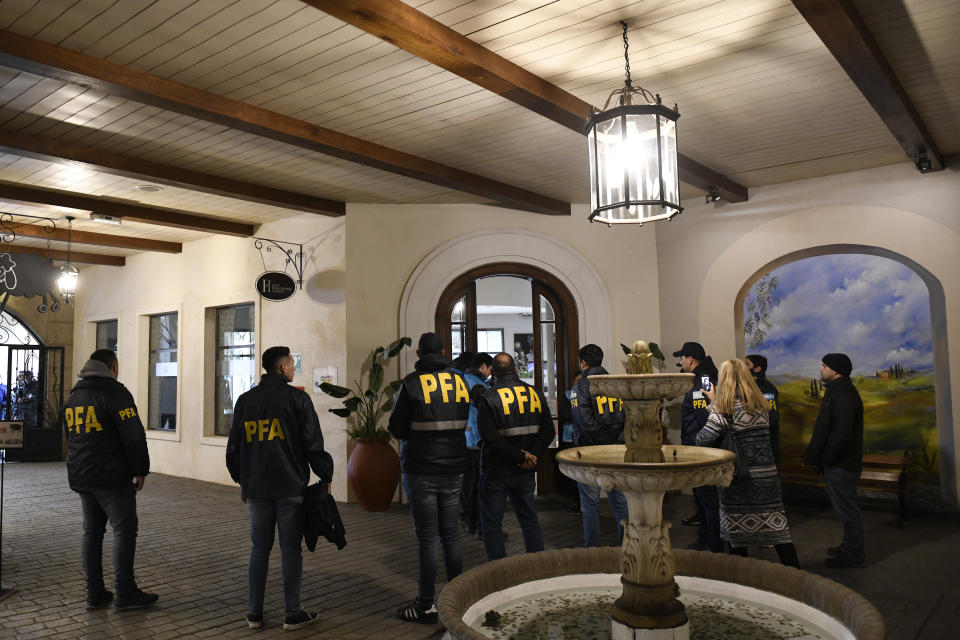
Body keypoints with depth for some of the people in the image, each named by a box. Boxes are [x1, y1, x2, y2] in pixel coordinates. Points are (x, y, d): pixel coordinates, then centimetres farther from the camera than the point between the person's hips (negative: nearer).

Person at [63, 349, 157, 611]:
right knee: (124, 530, -2)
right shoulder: (115, 393, -12)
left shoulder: (73, 397, 14)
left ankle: (95, 593, 16)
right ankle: (125, 593, 0)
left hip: (81, 478, 8)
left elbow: (71, 436, 21)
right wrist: (140, 471, -7)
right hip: (112, 478, -8)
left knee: (91, 531, 12)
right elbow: (133, 436, -16)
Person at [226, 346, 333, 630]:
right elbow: (313, 444, -9)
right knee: (290, 549, 4)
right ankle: (292, 613, 11)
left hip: (256, 489, 4)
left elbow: (233, 447, 14)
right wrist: (325, 476, 2)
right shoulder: (298, 398, -6)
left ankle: (254, 612, 18)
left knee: (259, 548, 13)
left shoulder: (245, 400, 8)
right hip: (291, 488, -4)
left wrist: (241, 481, 24)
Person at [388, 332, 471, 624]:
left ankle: (426, 606, 7)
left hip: (421, 471, -4)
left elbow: (396, 429, -5)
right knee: (451, 534, 12)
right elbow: (468, 423, 12)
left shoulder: (412, 382, -9)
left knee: (427, 538, 0)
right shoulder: (460, 381, 5)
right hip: (454, 470, 4)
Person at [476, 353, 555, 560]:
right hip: (525, 473, 4)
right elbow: (548, 431, -1)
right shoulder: (535, 394, 3)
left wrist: (519, 456, -18)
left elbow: (489, 436, -21)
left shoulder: (487, 397, -11)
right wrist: (533, 456, -9)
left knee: (492, 524, 6)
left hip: (496, 471, -4)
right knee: (530, 520, 17)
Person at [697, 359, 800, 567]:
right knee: (778, 528, 9)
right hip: (767, 477, 4)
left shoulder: (724, 407, -12)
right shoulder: (761, 404, 6)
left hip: (737, 479, -4)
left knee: (736, 533, 9)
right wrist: (715, 401, 21)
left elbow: (704, 440, -19)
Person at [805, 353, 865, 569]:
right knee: (846, 508, 20)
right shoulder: (836, 391, 13)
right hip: (836, 463, 11)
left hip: (841, 465, -11)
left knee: (847, 509, 1)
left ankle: (854, 555, 12)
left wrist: (826, 458, -19)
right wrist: (815, 456, 16)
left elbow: (842, 433, -27)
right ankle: (849, 546, 32)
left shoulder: (844, 396, -21)